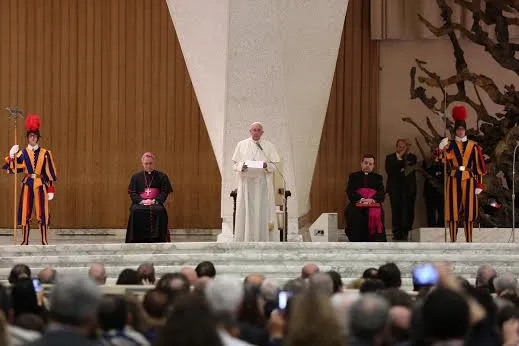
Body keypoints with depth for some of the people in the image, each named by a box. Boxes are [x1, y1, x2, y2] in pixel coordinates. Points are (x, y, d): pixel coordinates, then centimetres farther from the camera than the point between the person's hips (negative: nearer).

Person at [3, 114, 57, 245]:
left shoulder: (45, 153, 3)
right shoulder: (22, 153, 4)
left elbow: (50, 172, 4)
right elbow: (12, 169, -1)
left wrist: (51, 189, 0)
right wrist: (11, 156, -16)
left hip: (41, 185, -1)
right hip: (27, 184, 1)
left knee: (43, 212, -3)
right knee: (25, 212, -1)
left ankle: (44, 240, 1)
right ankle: (25, 240, 5)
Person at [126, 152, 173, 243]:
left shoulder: (162, 177, 12)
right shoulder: (136, 177, 16)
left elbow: (164, 193, 4)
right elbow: (132, 193, 7)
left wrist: (154, 201, -14)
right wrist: (142, 201, -13)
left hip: (156, 203, -1)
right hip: (139, 203, 1)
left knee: (159, 210, -35)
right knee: (135, 211, -33)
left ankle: (157, 238, -34)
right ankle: (138, 240, -31)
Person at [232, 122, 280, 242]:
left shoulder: (269, 146, 7)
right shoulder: (242, 145, 7)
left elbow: (274, 166, 5)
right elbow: (235, 164, 7)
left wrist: (267, 165, -16)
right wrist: (242, 166, -15)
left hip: (263, 183, 0)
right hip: (247, 182, 0)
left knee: (263, 211, -4)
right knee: (247, 212, -3)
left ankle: (264, 240, -3)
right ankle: (246, 240, 0)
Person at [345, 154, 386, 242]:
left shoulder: (378, 177, 24)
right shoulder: (354, 176, 22)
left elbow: (381, 193, 8)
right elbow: (350, 192, 6)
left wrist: (372, 199, -15)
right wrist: (361, 199, -14)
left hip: (373, 204, 0)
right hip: (357, 204, 0)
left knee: (375, 214, -34)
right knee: (354, 214, -34)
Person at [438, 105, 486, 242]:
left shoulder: (473, 146, 8)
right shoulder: (450, 145, 6)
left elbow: (478, 166, 7)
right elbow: (444, 159, -13)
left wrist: (479, 184, 0)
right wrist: (441, 149, -34)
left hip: (468, 180, 0)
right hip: (454, 180, 0)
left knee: (468, 210, 0)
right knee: (453, 210, -3)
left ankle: (469, 240, 4)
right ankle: (453, 240, 0)